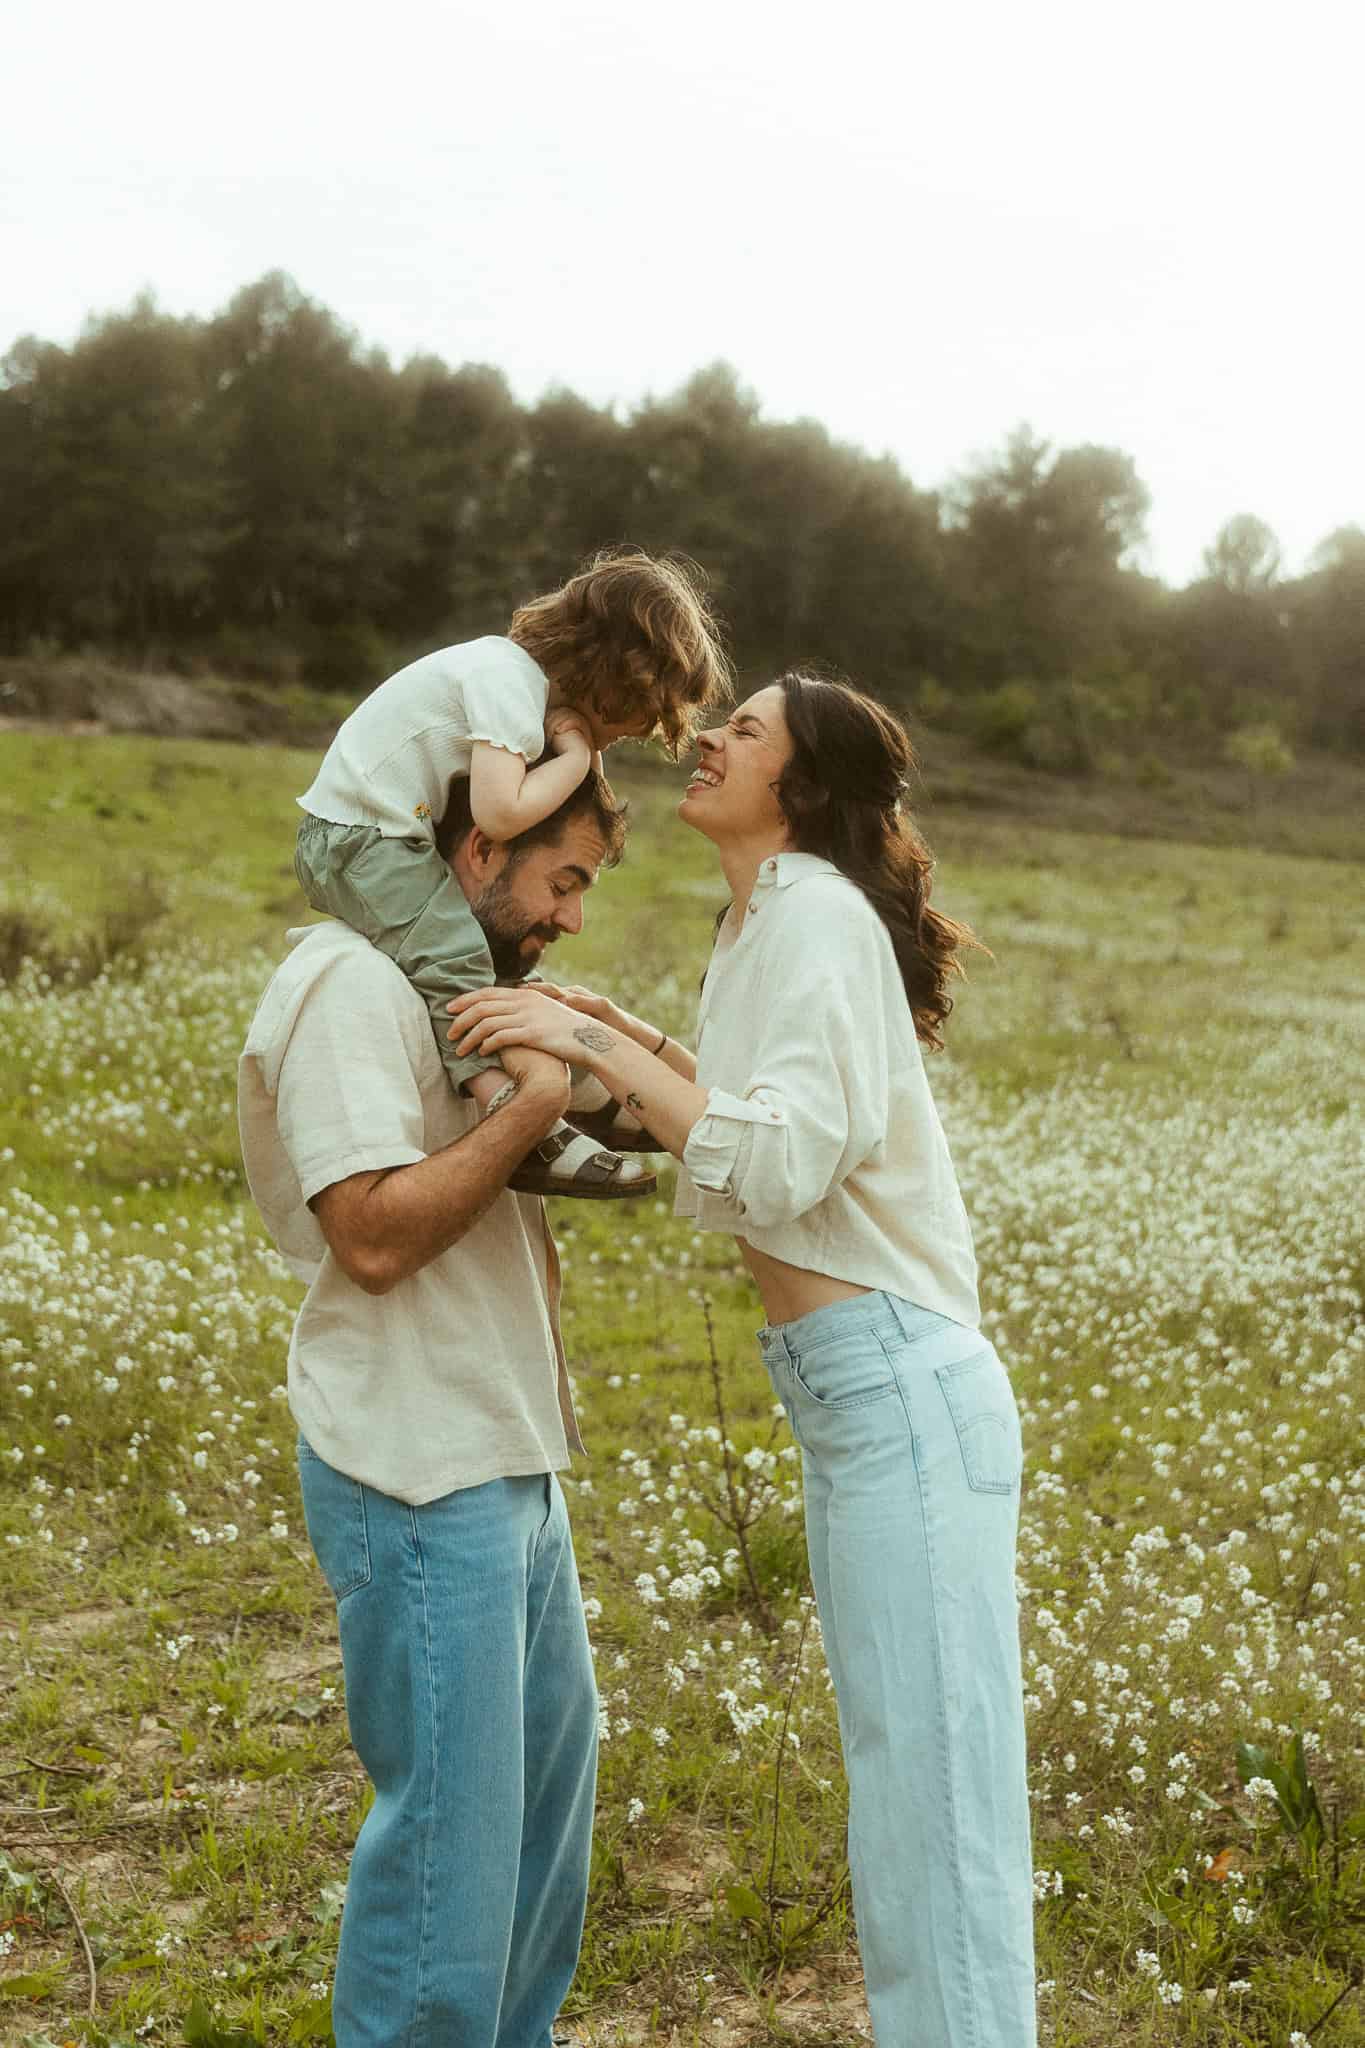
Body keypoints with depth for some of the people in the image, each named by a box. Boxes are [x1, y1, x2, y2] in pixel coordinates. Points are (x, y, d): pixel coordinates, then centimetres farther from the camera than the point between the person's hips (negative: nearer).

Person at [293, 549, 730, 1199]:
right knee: (456, 956, -27)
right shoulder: (508, 681, -20)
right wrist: (576, 758, -17)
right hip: (355, 836, -11)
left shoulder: (524, 669, 10)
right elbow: (499, 813, -31)